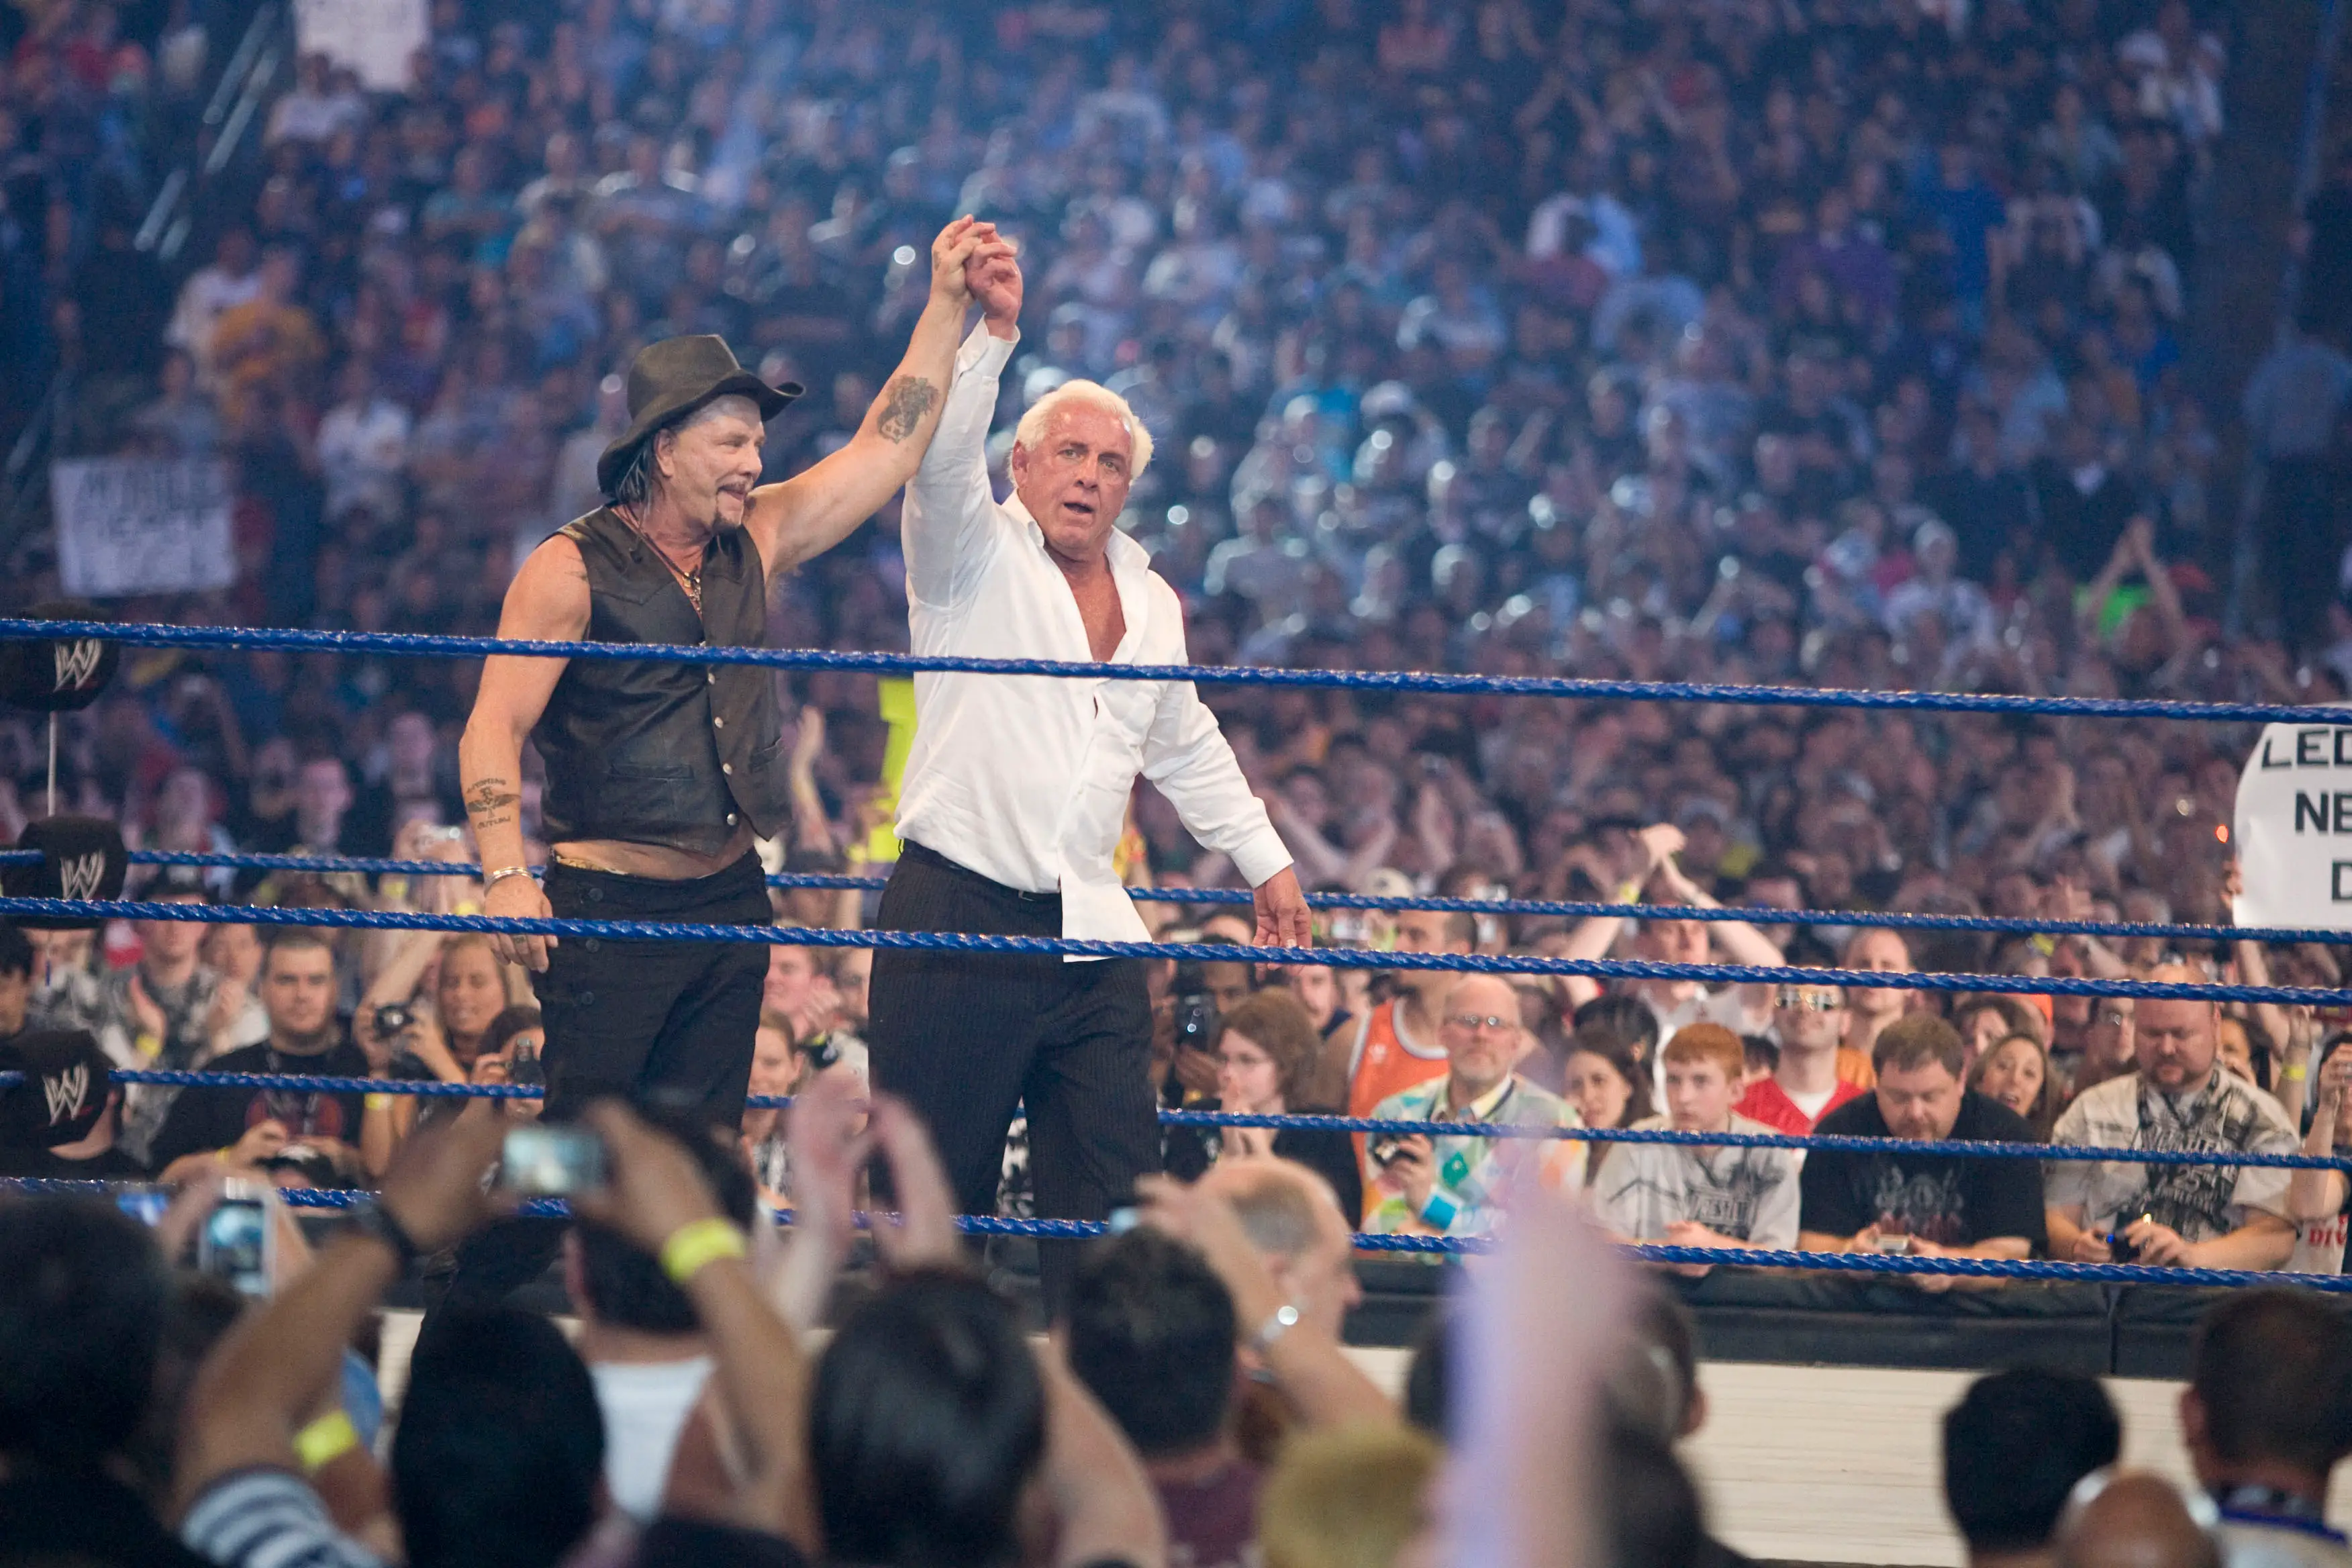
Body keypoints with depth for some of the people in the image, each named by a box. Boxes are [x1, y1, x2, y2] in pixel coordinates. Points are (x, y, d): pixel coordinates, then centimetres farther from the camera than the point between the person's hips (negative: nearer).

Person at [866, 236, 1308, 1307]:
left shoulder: (1151, 605, 17)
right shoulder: (976, 558, 0)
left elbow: (1189, 749, 31)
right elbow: (941, 461, -20)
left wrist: (1265, 862, 34)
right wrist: (991, 332, -32)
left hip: (1090, 937, 5)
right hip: (958, 914, -5)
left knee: (1113, 1195, -3)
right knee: (936, 1188, -3)